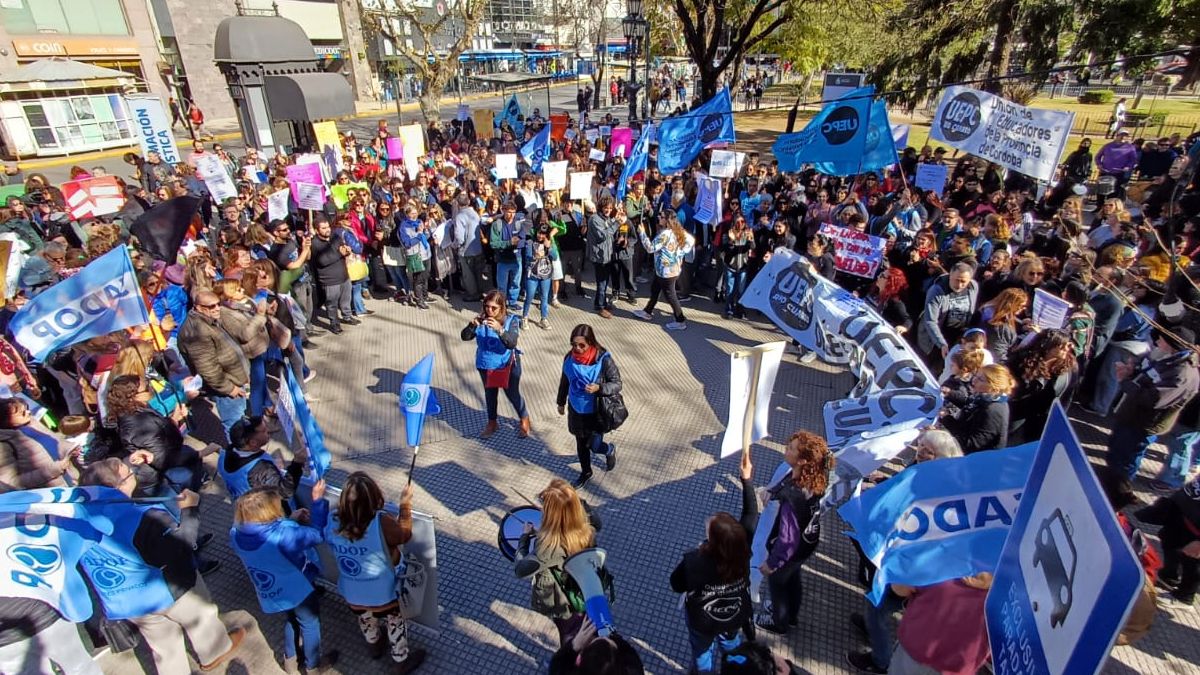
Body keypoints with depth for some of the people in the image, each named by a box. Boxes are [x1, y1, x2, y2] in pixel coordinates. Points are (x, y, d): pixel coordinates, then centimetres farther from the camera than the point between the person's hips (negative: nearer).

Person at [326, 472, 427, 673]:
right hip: (382, 594, -4)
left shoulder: (331, 523, -22)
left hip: (351, 593, 5)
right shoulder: (382, 523, -36)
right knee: (395, 624, 25)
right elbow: (404, 535, -15)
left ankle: (375, 646, 62)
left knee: (366, 620, 35)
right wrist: (405, 504, -5)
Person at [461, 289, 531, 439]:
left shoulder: (511, 320, -20)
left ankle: (525, 420, 37)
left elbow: (512, 343, -31)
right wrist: (472, 325, -33)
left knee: (512, 394, 12)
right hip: (486, 365, 4)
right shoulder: (481, 319, -11)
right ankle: (492, 423, 43)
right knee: (490, 394, 21)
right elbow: (465, 337, -14)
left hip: (508, 364, -3)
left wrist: (500, 329, -47)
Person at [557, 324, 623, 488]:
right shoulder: (569, 358, -11)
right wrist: (561, 402, 16)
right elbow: (564, 381, 5)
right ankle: (585, 472, 46)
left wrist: (599, 388, -35)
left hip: (597, 412, -4)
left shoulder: (604, 360, -25)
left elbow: (617, 384, -17)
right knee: (581, 443, 20)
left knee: (594, 445, 5)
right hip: (576, 410, 4)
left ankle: (610, 450, 40)